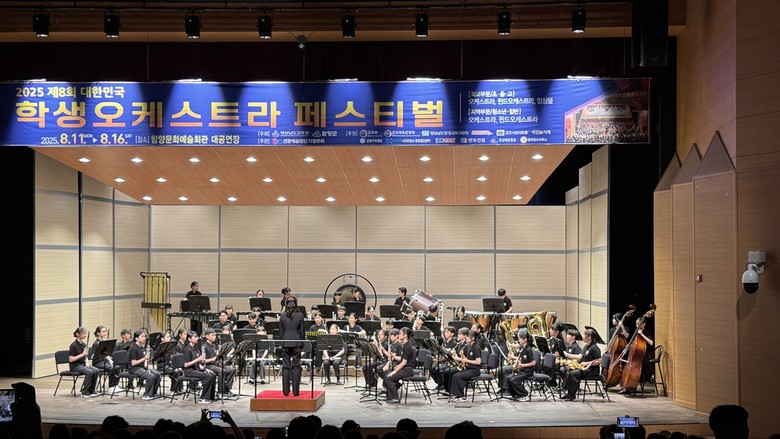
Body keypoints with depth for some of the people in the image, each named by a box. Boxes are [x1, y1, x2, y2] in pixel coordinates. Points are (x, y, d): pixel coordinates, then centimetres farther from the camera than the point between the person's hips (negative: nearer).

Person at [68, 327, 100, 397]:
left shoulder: (83, 344, 10)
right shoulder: (73, 345, -13)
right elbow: (71, 359, -17)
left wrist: (87, 361, -2)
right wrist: (82, 354, -22)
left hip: (83, 364, 7)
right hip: (75, 366, -7)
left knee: (96, 371, -18)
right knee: (89, 372, -31)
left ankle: (91, 391, -8)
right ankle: (85, 392, -18)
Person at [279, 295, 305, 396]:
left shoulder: (282, 316, -1)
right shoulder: (300, 316, -6)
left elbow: (280, 331, 3)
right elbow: (302, 331, -2)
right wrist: (302, 343, 8)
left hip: (285, 343, 1)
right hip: (296, 343, -1)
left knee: (286, 366, 6)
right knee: (296, 366, 2)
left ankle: (286, 391, 5)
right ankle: (295, 391, 0)